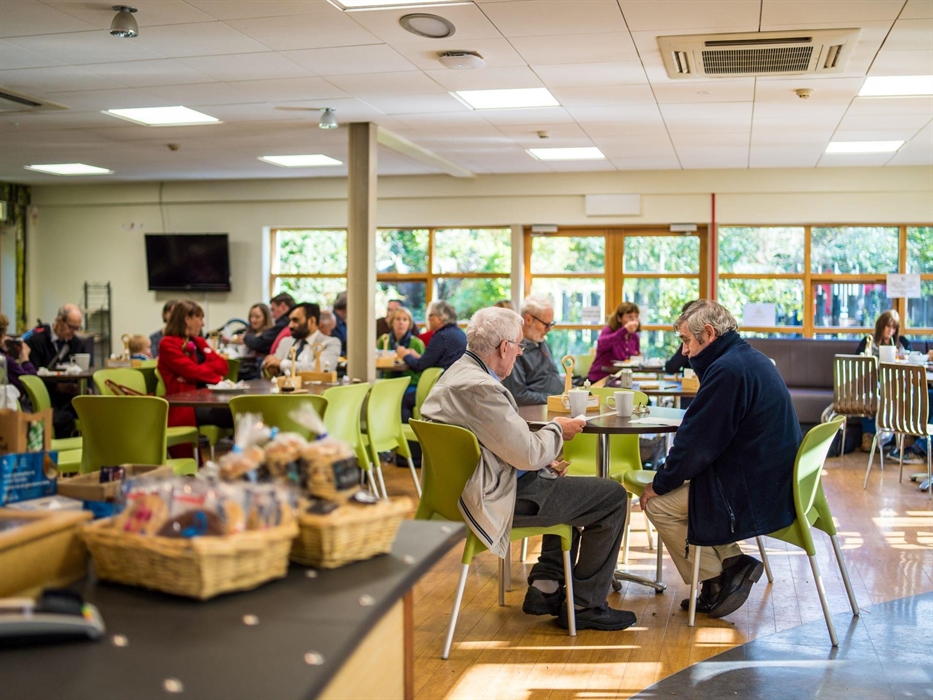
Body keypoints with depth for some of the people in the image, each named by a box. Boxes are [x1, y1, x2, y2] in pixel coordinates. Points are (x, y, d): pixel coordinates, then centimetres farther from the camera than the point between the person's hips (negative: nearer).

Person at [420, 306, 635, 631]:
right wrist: (557, 429, -4)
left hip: (474, 489, 11)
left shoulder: (458, 373, 8)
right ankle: (584, 605, 9)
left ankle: (544, 588, 27)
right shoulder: (480, 387, -26)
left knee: (573, 487, 31)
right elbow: (529, 454, -24)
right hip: (497, 498, -11)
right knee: (612, 497, -1)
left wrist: (543, 461, 8)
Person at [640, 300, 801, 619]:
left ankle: (717, 578, 7)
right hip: (775, 483, 11)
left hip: (754, 494, -11)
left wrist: (660, 483, -6)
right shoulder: (752, 359, 12)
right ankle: (730, 563, 14)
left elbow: (696, 442, -19)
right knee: (676, 489, 19)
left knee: (659, 504, -4)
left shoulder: (728, 370, -21)